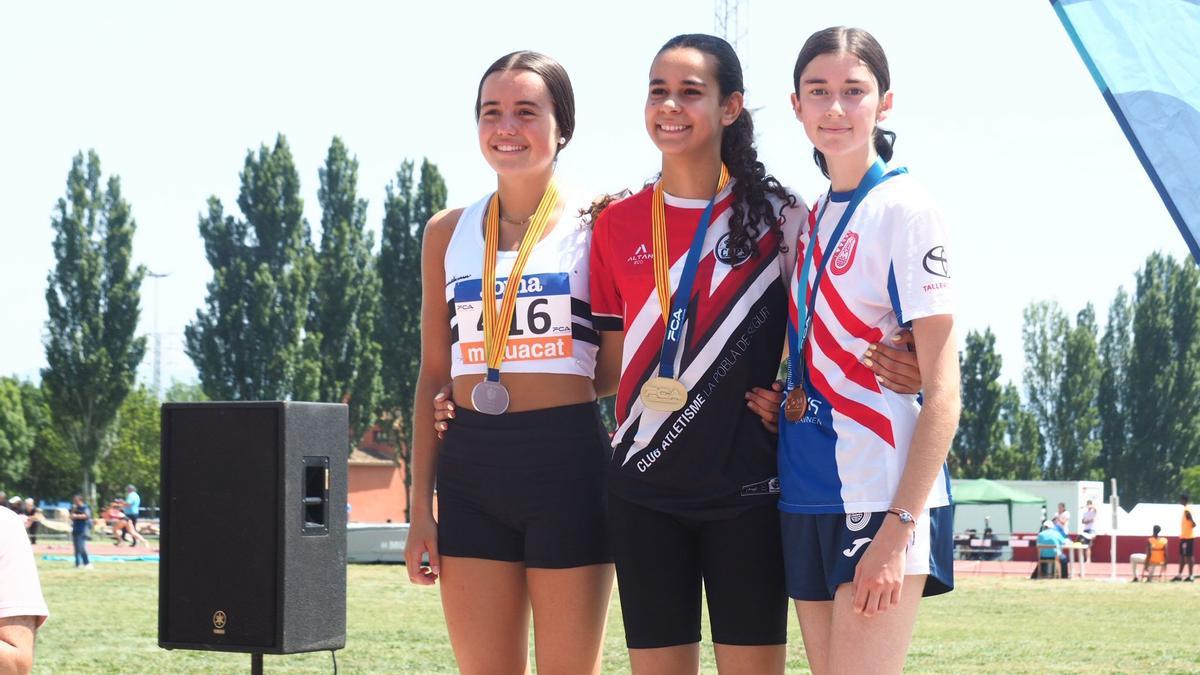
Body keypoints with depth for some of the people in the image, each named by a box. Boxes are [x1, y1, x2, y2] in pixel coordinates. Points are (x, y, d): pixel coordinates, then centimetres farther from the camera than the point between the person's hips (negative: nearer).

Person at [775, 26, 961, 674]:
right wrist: (779, 397, 4)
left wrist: (899, 528, -19)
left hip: (880, 498, -7)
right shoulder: (810, 220, 14)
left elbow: (943, 389, -12)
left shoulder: (903, 208, -8)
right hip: (807, 499, 7)